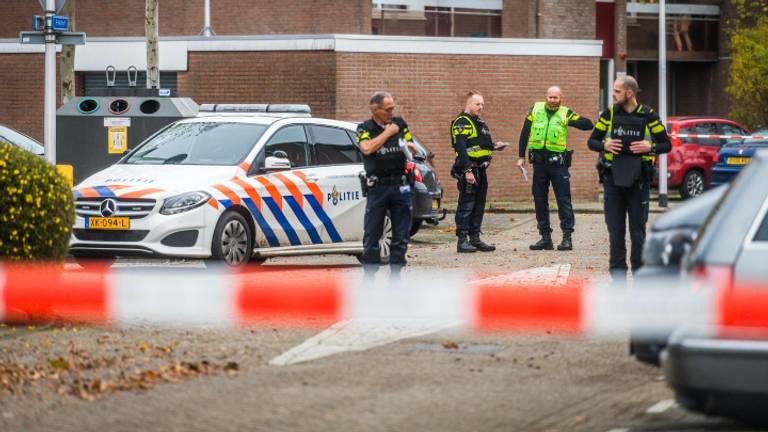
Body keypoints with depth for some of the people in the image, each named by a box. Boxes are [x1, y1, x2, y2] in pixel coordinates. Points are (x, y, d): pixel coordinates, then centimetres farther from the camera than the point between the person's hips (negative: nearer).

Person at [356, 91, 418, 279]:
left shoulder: (400, 123, 10)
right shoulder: (365, 128, 0)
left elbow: (414, 148, 17)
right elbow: (367, 148, -19)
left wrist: (409, 146, -6)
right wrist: (387, 132, -11)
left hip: (400, 185, 3)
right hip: (377, 187, -3)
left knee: (401, 235, 4)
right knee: (371, 235, -2)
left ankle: (395, 277, 11)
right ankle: (369, 279, 3)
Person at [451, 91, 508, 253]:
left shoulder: (480, 124, 20)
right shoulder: (462, 122, -11)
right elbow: (461, 148, -19)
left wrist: (494, 146, 9)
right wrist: (467, 171, -25)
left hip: (480, 171, 9)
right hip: (468, 170, -9)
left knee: (479, 206, 12)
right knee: (466, 205, -8)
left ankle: (475, 239, 17)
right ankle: (462, 241, -6)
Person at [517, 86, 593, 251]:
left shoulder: (566, 113, 0)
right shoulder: (535, 109, 7)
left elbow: (588, 125, -6)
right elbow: (525, 133, 12)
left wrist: (569, 122, -19)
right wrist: (521, 156, 9)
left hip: (558, 163, -3)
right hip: (539, 161, 3)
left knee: (563, 199, -4)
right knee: (540, 200, 7)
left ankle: (567, 237, -1)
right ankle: (545, 237, 15)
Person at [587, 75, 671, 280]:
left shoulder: (648, 116, -1)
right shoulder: (609, 114, 4)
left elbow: (666, 144, 4)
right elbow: (592, 141, 9)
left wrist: (650, 147, -16)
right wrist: (604, 145, -12)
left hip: (638, 181, -2)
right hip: (613, 179, 2)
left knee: (638, 230, 3)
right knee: (615, 231, 2)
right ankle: (618, 277, 8)